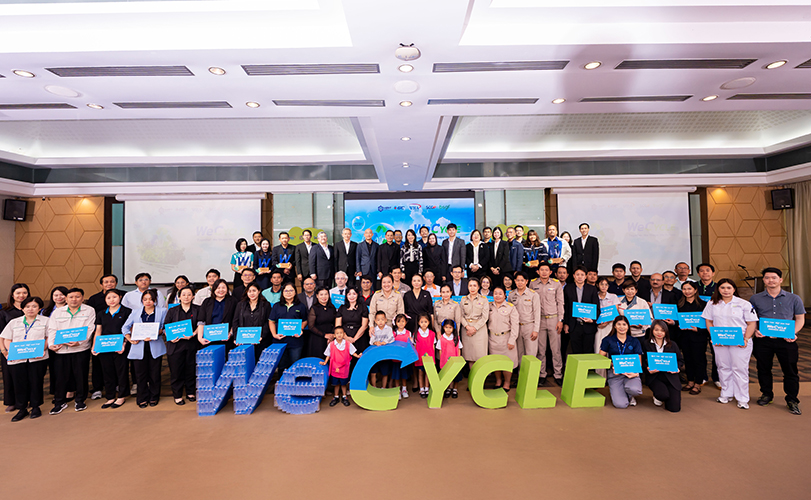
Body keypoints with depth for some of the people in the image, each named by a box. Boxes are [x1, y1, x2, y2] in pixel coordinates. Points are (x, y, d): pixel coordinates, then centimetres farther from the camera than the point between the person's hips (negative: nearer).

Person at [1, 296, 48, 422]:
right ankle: (22, 409, 16)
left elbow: (49, 337, 3)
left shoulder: (45, 321, 9)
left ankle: (36, 407, 15)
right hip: (17, 359, 2)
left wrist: (43, 349, -13)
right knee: (19, 383, 3)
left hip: (38, 358, -2)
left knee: (36, 382, 1)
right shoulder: (14, 322, 16)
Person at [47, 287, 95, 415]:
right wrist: (51, 344, -10)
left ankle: (80, 400, 19)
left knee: (81, 376, 3)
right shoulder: (57, 312, 13)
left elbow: (88, 330, -5)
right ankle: (60, 402, 23)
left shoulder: (89, 311, 3)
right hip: (60, 349, 3)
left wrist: (79, 342, -19)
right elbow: (52, 330, 6)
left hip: (81, 349, -2)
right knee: (61, 376, 6)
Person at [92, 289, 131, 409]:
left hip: (120, 348, -4)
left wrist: (124, 345, -15)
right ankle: (110, 398, 22)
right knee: (108, 373, 10)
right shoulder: (101, 314, 11)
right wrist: (94, 347, 1)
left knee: (121, 371, 2)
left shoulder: (126, 312, -2)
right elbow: (98, 332, 13)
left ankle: (122, 397, 16)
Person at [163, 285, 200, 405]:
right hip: (175, 344, 1)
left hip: (192, 343, 0)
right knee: (176, 370, 2)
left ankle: (191, 392, 21)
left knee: (191, 369, 5)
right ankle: (177, 396, 14)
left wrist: (192, 335, -16)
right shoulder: (172, 311, 11)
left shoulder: (198, 310, 7)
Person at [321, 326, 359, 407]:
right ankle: (336, 397, 31)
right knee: (336, 383, 13)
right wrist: (325, 362, -2)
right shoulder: (331, 345, -6)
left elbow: (352, 352, 0)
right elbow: (328, 355, 5)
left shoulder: (348, 344, -6)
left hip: (344, 368, 0)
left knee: (343, 383, 12)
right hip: (334, 368, 0)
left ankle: (344, 397, 30)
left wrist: (358, 356, -14)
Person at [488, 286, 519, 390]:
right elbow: (486, 321, 11)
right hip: (493, 338, 3)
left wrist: (512, 340, -10)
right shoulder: (489, 306, 6)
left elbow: (514, 325, -5)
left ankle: (507, 383, 19)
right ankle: (498, 380, 28)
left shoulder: (511, 307, -3)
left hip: (506, 338, -3)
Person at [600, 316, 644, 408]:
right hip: (615, 374, -2)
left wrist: (635, 372, -14)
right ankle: (614, 390, 15)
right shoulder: (608, 340, 6)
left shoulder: (634, 341, 10)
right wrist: (613, 366, -15)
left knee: (634, 389, -34)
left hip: (631, 372, 2)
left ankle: (629, 396, 5)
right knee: (621, 404, -21)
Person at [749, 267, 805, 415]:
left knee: (790, 370, 4)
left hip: (786, 341, -1)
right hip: (763, 340, 1)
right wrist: (755, 331, -6)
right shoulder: (755, 299, 4)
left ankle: (792, 400, 19)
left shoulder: (794, 299, 4)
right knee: (763, 369, 11)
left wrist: (793, 333, -9)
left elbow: (800, 319, 7)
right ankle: (766, 394, 27)